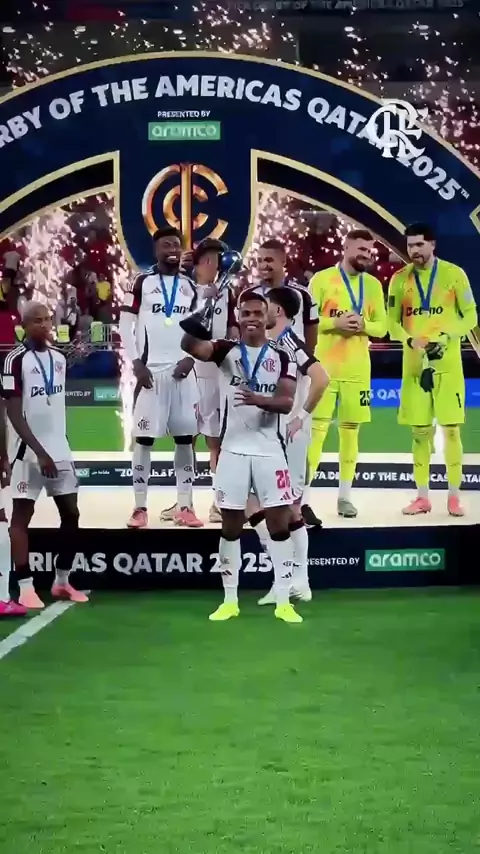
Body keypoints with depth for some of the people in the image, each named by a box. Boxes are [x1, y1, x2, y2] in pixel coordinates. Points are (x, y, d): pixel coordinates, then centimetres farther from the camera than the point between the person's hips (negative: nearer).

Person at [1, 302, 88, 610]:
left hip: (60, 449, 7)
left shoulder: (60, 357, 8)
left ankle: (62, 581, 20)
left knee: (71, 514, 8)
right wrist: (39, 452, -21)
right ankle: (26, 587, -1)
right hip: (30, 451, -7)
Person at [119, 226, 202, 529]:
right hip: (150, 370, -3)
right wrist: (136, 363, -9)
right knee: (144, 438, -2)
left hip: (182, 371, 3)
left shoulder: (191, 287, 11)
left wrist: (191, 358, -4)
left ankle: (185, 507, 9)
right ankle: (140, 508, 4)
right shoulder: (142, 282, 1)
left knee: (186, 438, 3)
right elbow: (126, 325, -1)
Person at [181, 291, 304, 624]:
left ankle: (284, 601, 5)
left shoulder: (282, 358, 3)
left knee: (279, 522, -1)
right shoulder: (226, 351, 2)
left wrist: (258, 399, -28)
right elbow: (190, 346, -17)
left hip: (269, 451, 0)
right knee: (231, 524, 5)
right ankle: (230, 600, 14)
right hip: (234, 450, 0)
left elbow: (287, 402, -9)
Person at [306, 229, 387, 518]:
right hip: (324, 366, -4)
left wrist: (363, 325, -11)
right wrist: (335, 323, -19)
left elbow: (382, 327, 9)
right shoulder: (322, 279, -4)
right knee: (317, 428, -5)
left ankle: (345, 495, 16)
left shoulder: (373, 285, 9)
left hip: (358, 369, 4)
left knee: (351, 428, 8)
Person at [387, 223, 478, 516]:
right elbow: (393, 322, 5)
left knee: (451, 428, -3)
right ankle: (423, 496, 12)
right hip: (414, 364, 3)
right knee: (420, 431, 5)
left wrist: (446, 338, -17)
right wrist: (411, 341, -15)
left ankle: (454, 496, 5)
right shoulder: (400, 279, 5)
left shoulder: (454, 274, -2)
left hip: (448, 364, -2)